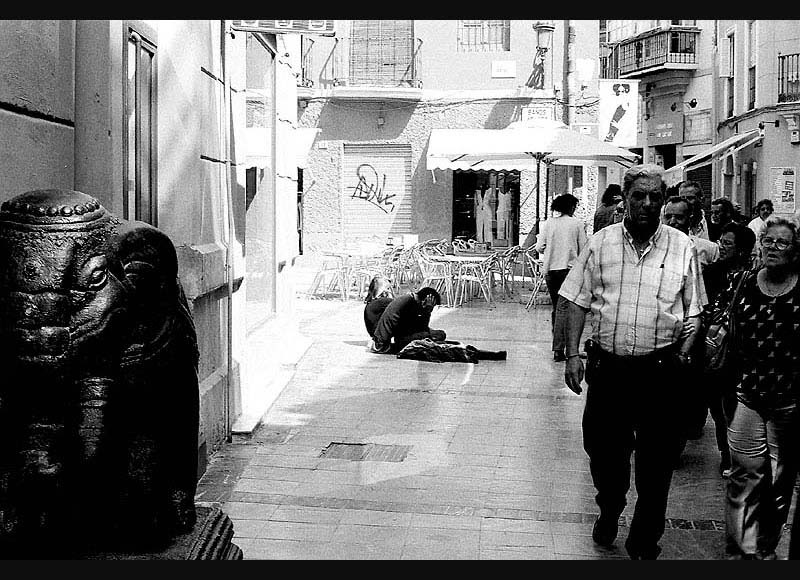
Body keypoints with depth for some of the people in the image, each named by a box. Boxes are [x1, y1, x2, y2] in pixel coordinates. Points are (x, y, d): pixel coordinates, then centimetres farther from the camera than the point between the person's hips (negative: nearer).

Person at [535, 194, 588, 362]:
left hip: (550, 269, 3)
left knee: (555, 308, 16)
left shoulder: (549, 223, 3)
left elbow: (539, 247, 2)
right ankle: (558, 349, -12)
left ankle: (557, 343, 25)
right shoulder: (577, 223, -3)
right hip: (569, 268, -3)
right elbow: (583, 249, -1)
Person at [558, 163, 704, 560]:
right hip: (607, 366, 1)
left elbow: (692, 312, 6)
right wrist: (572, 355, -2)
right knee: (603, 451, 13)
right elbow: (577, 301, 5)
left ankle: (644, 543, 22)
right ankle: (609, 512, 42)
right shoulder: (600, 243, 3)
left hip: (660, 372, -1)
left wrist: (683, 352, -7)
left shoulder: (681, 247, 2)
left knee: (655, 461, 6)